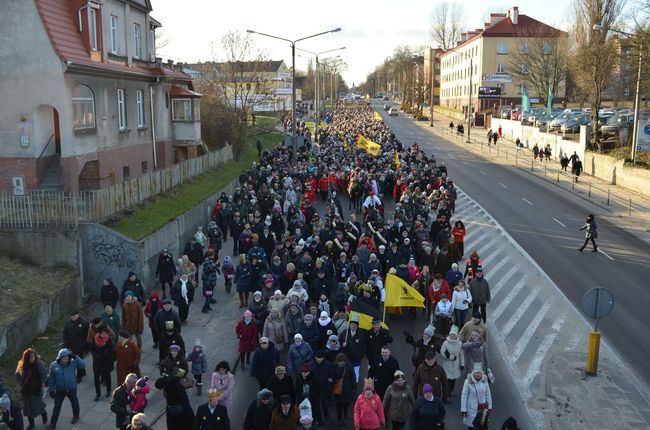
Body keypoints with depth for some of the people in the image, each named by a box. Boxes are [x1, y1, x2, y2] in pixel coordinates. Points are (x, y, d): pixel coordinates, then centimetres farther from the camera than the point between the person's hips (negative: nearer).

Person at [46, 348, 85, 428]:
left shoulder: (73, 362, -17)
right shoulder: (53, 365, -14)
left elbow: (83, 365, -25)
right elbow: (51, 378, -5)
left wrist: (75, 357, -32)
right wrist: (51, 389, -2)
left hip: (72, 388, 1)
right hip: (60, 390, 0)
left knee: (74, 402, 22)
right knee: (57, 406, 8)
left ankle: (76, 416, 48)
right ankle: (53, 423, 22)